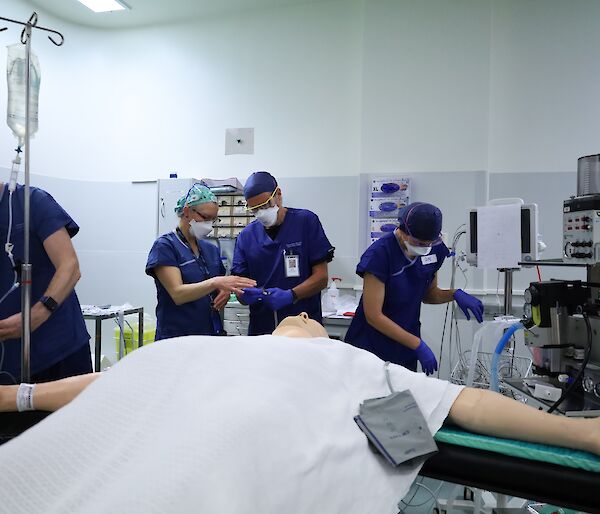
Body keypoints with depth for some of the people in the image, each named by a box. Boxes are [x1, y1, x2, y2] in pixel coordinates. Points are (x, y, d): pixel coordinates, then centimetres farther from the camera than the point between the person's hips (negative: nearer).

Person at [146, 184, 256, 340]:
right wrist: (214, 282, -32)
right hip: (176, 336, -5)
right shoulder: (165, 246, -8)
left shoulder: (211, 250, 9)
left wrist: (226, 292, -5)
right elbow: (178, 294, -19)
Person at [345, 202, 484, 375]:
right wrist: (418, 345, -21)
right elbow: (373, 316, -21)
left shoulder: (434, 250, -4)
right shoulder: (380, 254, -22)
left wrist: (456, 294, -9)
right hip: (372, 346, -5)